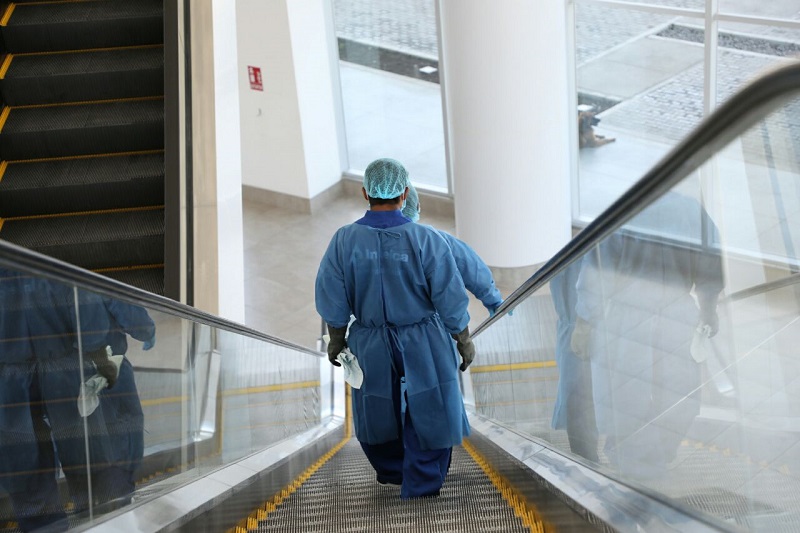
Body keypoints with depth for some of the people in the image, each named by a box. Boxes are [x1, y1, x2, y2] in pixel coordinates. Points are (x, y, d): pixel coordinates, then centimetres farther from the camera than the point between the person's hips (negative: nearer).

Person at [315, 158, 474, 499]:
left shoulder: (344, 240, -12)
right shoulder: (425, 239, -17)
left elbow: (332, 302, -5)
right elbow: (451, 299, -12)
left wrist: (336, 340, 11)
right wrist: (464, 341, 2)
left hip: (371, 345, 3)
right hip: (423, 344, -3)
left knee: (377, 411, 24)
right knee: (428, 415, 10)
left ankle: (392, 471, 45)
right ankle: (420, 487, 13)